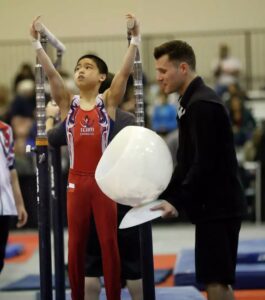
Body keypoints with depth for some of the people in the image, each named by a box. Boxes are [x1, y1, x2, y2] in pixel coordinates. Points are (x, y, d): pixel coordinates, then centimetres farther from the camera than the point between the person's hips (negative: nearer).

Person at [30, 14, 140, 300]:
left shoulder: (108, 101, 1)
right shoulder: (67, 103, 6)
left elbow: (125, 72, -9)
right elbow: (51, 74, -3)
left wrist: (135, 39, -17)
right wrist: (37, 43, -10)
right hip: (76, 181, 2)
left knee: (109, 243, 2)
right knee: (75, 245, 7)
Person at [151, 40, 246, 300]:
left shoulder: (203, 105, -17)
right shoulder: (191, 102, 14)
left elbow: (204, 164, -21)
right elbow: (187, 162, 18)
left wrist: (178, 201, -19)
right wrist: (166, 197, 12)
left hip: (218, 207, -10)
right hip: (212, 205, 10)